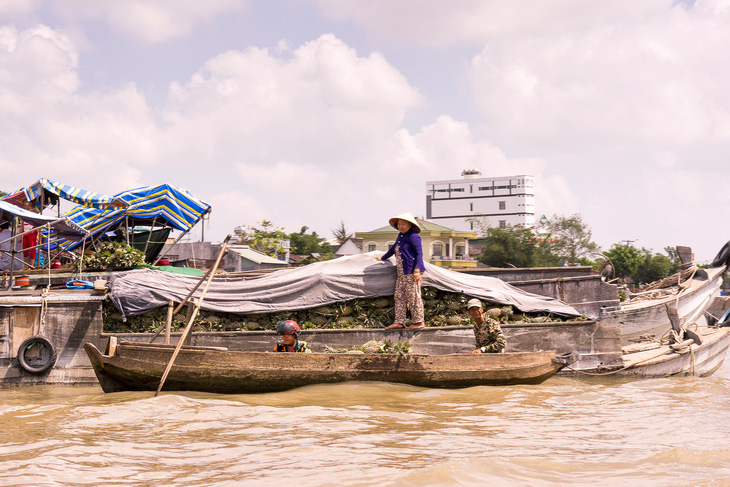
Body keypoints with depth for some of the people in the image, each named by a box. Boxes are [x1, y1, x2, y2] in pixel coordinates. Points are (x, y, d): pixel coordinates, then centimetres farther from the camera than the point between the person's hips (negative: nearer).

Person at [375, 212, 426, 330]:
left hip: (411, 271, -9)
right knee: (399, 296, 4)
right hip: (401, 273, 9)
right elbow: (393, 249, 37)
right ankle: (399, 322, 4)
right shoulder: (400, 236, 21)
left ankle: (418, 321, -2)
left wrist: (417, 269, -19)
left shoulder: (413, 237, -6)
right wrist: (383, 258, 50)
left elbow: (419, 253, -11)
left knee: (413, 296, -8)